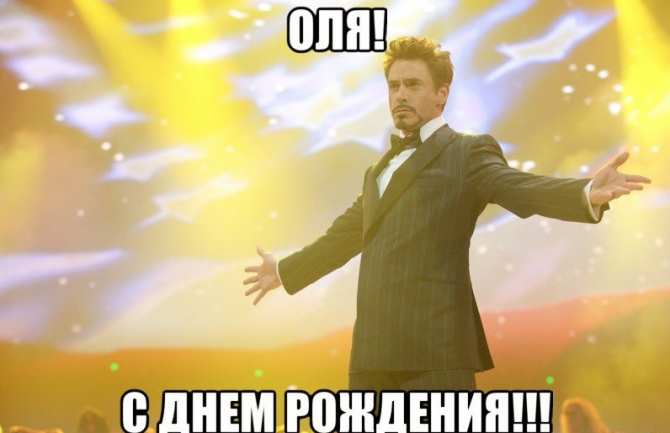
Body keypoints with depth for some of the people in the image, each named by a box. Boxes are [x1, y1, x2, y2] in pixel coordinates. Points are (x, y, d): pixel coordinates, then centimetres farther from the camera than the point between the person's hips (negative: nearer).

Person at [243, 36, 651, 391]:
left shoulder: (468, 152, 2)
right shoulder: (380, 169, 25)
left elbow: (524, 189, -14)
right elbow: (344, 235, 36)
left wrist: (588, 193, -35)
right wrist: (285, 271, 47)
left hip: (435, 346, -7)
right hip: (374, 349, 8)